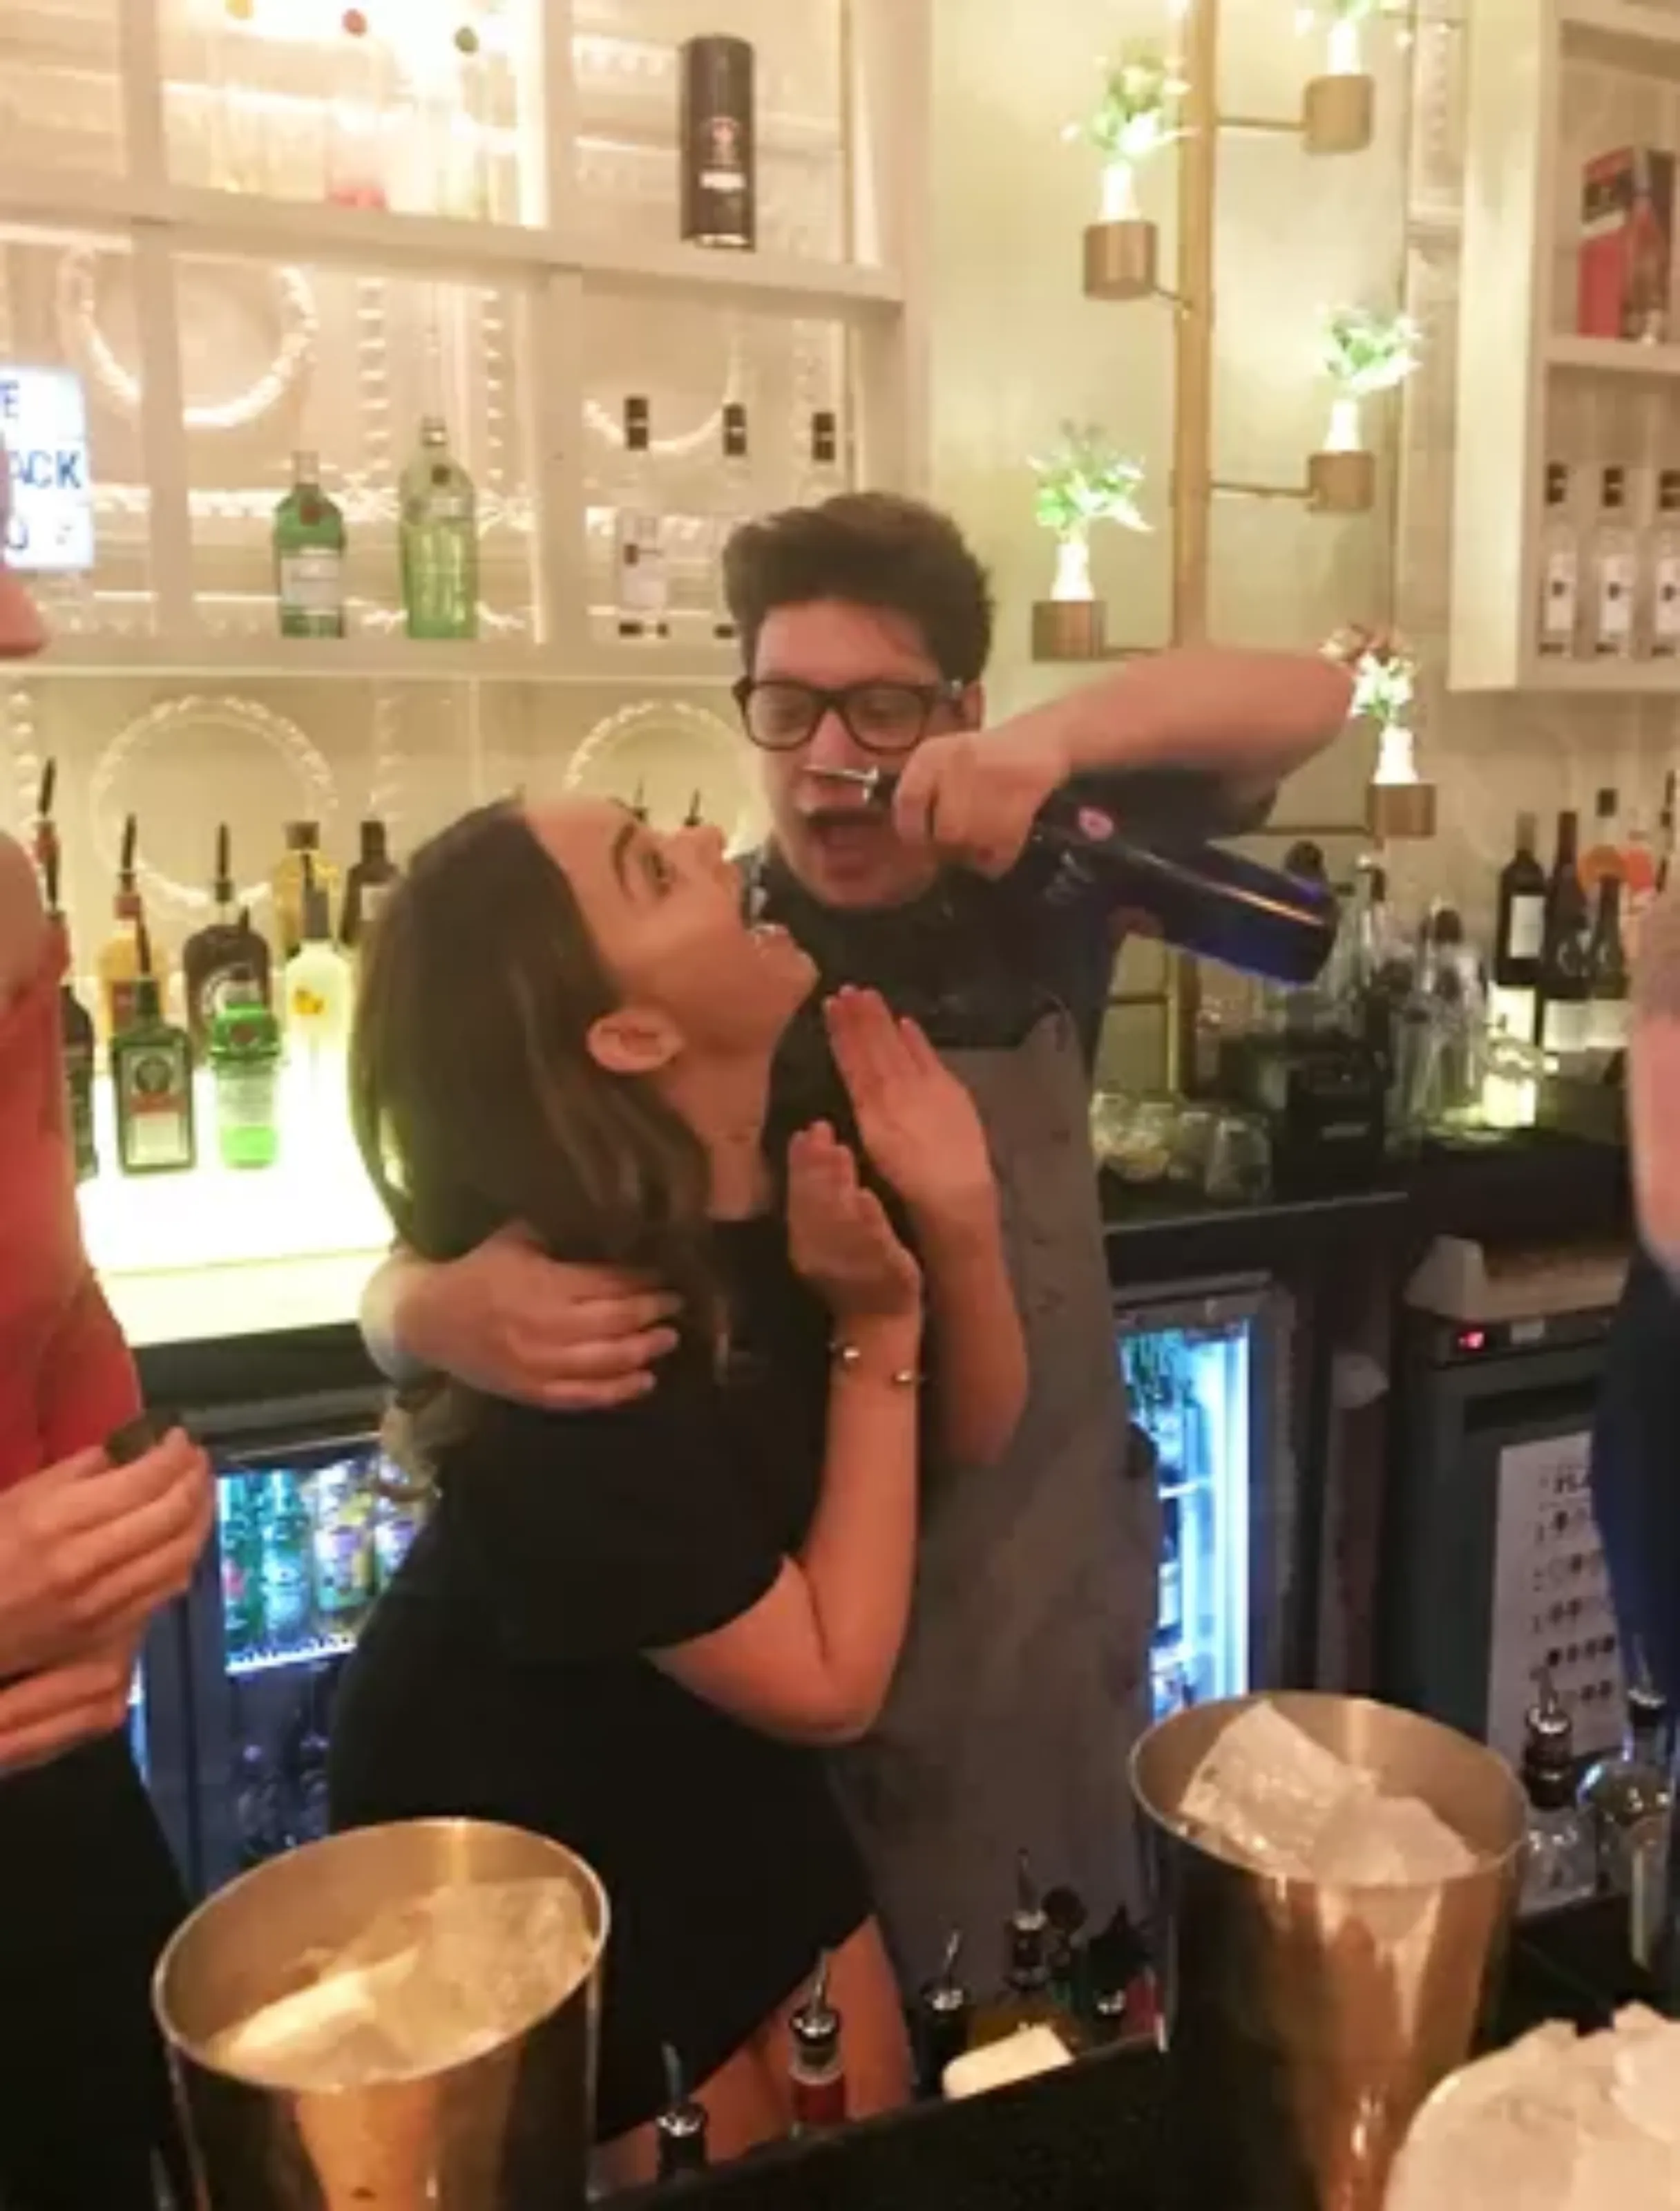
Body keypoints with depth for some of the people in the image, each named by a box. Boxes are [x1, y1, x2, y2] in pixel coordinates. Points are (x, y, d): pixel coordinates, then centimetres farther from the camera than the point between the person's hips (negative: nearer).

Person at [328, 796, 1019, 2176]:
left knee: (881, 2151, 18)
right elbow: (832, 1684, -27)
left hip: (716, 1764, 6)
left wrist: (960, 1218, -24)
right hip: (525, 1829, -6)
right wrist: (876, 1325, -30)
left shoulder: (798, 1147, -17)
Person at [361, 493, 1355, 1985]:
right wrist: (448, 1307, -42)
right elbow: (410, 1279, -17)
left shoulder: (1037, 891, -6)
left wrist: (1063, 735, -28)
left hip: (1062, 1592, 3)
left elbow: (1312, 696, -10)